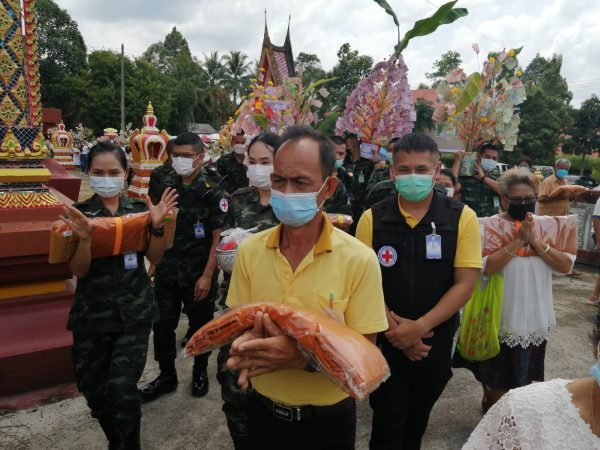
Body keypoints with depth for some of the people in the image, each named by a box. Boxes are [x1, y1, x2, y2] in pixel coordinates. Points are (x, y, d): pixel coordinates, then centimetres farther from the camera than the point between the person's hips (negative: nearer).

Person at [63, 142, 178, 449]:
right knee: (94, 390, 10)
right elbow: (78, 270, -8)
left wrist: (156, 226, -17)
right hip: (92, 314, 1)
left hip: (134, 312, 0)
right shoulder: (78, 213, -2)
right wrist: (84, 237, -26)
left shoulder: (139, 209, 3)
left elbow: (155, 258, -1)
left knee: (122, 387, -12)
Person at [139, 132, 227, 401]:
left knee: (200, 326, 13)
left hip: (198, 274, -3)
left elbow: (218, 239, -11)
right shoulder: (164, 185, 2)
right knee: (162, 326, 11)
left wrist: (207, 276, -16)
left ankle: (200, 372, 35)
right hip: (166, 270, 4)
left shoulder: (212, 193, -10)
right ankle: (167, 376, 31)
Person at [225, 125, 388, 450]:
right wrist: (249, 344, -23)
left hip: (328, 422, -2)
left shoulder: (359, 260, -18)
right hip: (263, 412, 3)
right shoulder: (249, 250, -7)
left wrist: (300, 357, -30)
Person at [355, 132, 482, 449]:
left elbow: (465, 283, -11)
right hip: (385, 339, -1)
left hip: (436, 340, 1)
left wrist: (420, 326, -19)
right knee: (388, 421, 9)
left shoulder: (462, 218, -8)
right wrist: (393, 326, -16)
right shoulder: (372, 218, -7)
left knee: (417, 417, 21)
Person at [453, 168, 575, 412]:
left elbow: (566, 265, -7)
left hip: (534, 316, 4)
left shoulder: (546, 226, 0)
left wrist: (537, 242, -19)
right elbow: (484, 267, -25)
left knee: (525, 374, 22)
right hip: (500, 316, -4)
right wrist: (518, 241, -26)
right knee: (495, 376, 13)